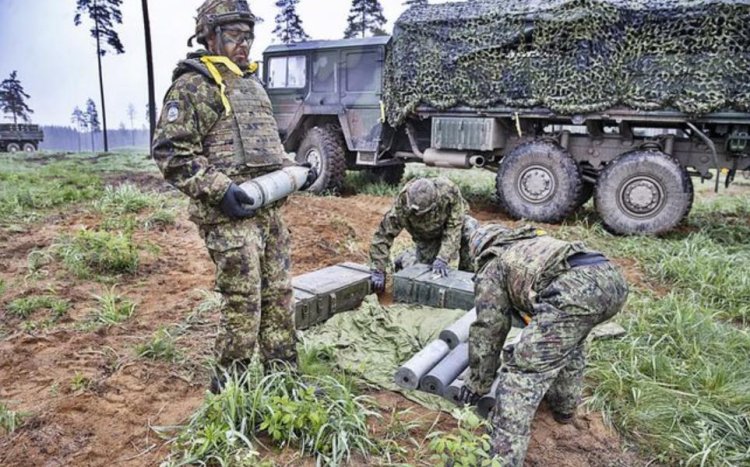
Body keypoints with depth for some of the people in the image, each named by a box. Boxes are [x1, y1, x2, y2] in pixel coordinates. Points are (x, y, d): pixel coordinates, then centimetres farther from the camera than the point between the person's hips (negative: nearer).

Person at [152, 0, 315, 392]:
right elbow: (170, 152, -12)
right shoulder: (192, 86, -5)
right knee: (243, 302, -3)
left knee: (278, 296, 12)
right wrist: (218, 189, -21)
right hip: (229, 214, -8)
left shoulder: (252, 84, 20)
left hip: (270, 209, 8)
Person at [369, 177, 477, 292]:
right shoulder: (403, 202, -36)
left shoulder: (450, 191, -38)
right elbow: (384, 233, -31)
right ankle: (405, 259, 19)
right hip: (428, 237, 0)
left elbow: (453, 228, -34)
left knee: (470, 230, -31)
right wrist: (378, 271, -33)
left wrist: (442, 259, -44)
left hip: (453, 222, 0)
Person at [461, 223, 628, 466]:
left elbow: (487, 331, 20)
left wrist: (478, 384, 32)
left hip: (573, 292, -8)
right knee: (569, 334, 35)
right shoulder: (536, 241, 42)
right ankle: (564, 404, 47)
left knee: (524, 370, -1)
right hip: (612, 278, 8)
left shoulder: (491, 269, 21)